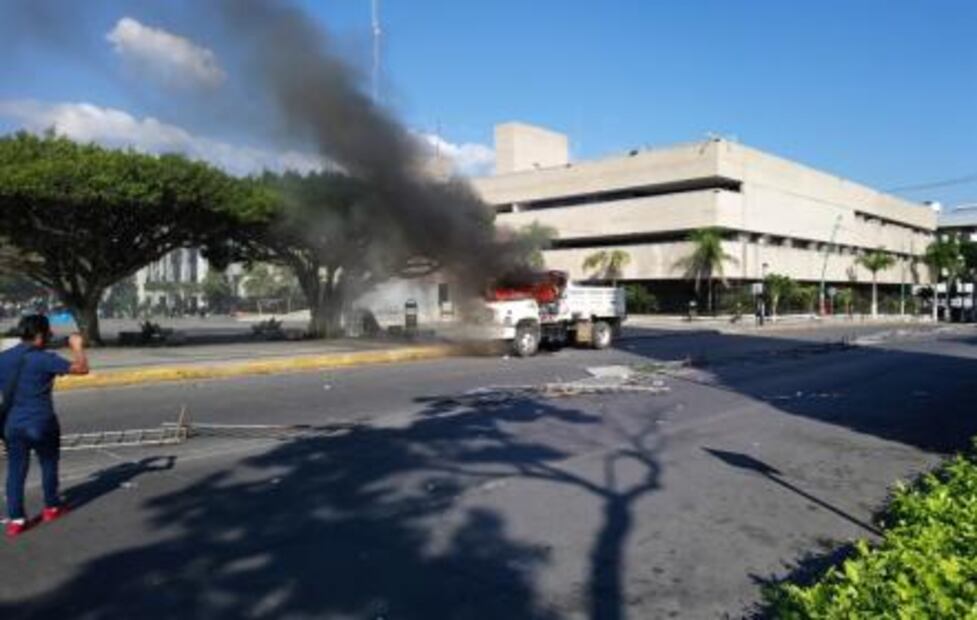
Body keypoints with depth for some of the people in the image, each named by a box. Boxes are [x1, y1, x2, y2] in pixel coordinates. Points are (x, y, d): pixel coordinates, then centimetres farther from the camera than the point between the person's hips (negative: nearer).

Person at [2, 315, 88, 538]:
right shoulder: (44, 359, -15)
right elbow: (82, 368, -15)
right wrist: (77, 346, 1)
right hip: (41, 422, -4)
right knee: (48, 465, 15)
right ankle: (51, 507, 27)